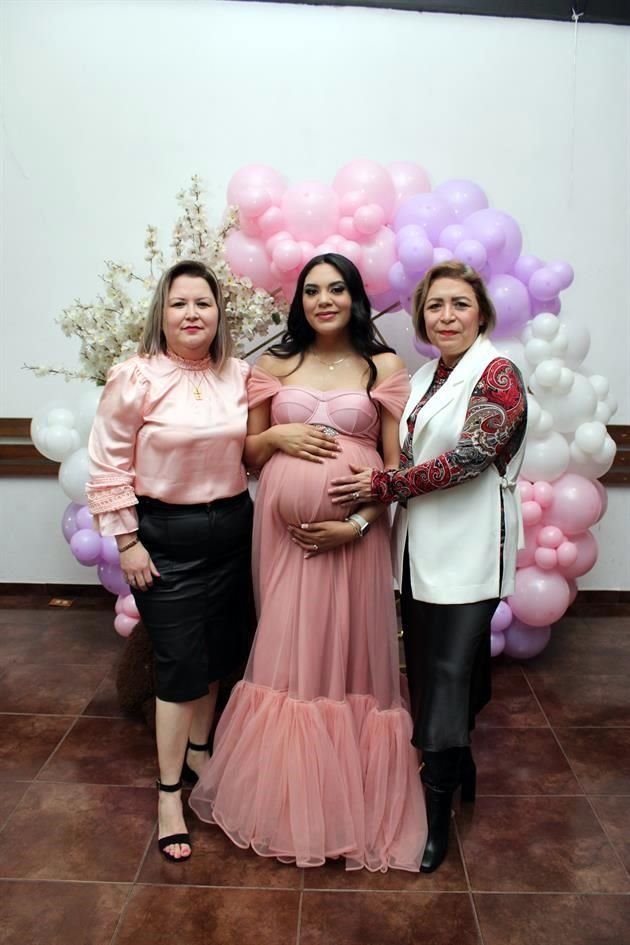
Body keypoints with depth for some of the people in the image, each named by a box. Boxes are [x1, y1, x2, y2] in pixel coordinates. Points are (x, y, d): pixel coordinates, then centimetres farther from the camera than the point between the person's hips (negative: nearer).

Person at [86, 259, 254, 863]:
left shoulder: (239, 376, 2)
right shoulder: (135, 378, -13)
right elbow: (108, 467, -11)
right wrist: (127, 541, -11)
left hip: (232, 527, 5)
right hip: (165, 535, -5)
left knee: (218, 651, 17)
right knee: (180, 662, 2)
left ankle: (198, 750, 42)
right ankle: (169, 791, 21)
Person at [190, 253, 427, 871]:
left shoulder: (384, 367, 3)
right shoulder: (273, 367, 8)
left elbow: (397, 463, 0)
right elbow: (247, 454, 13)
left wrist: (358, 523, -11)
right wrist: (275, 436, -7)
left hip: (353, 534, -1)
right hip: (283, 530, 2)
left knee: (349, 652, 6)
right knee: (285, 655, 8)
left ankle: (351, 794, 29)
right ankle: (283, 791, 31)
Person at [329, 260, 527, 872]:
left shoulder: (498, 375, -8)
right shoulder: (423, 379, 13)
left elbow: (469, 457, -18)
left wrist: (381, 484, -15)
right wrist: (372, 497, 0)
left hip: (466, 551, -6)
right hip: (420, 547, 7)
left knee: (449, 671, -1)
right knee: (427, 667, 14)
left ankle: (437, 809, 14)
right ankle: (458, 766, 36)